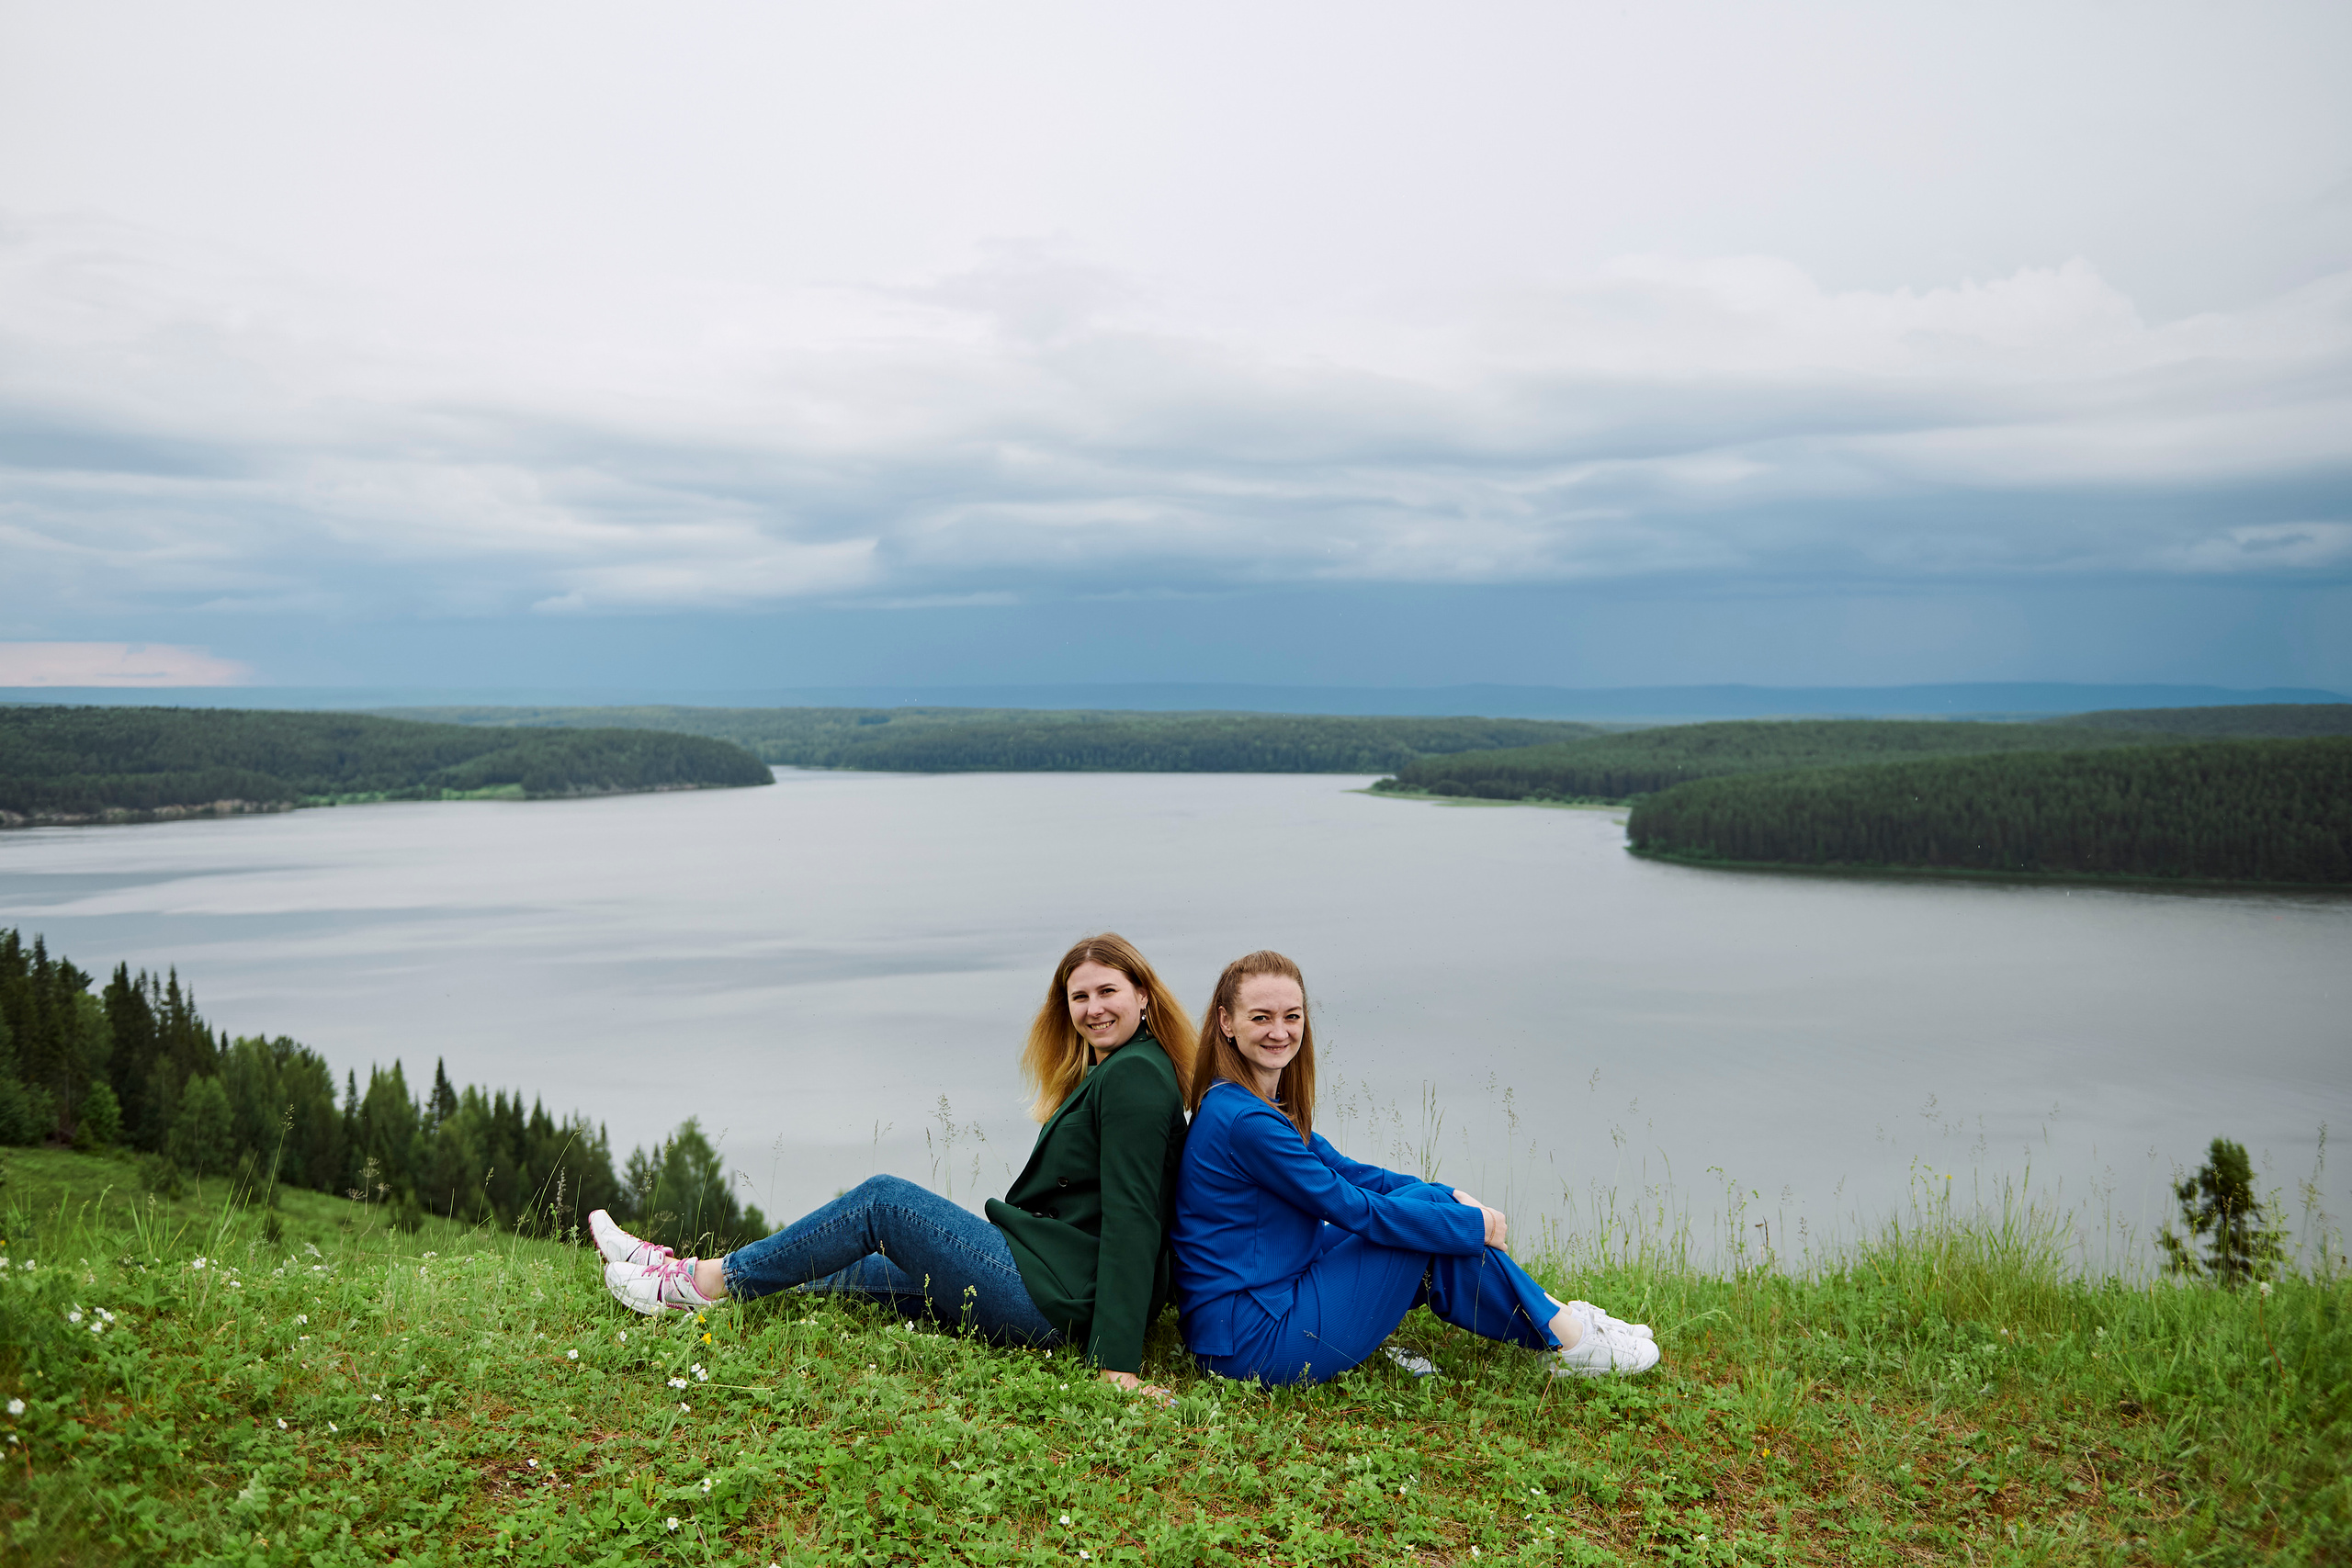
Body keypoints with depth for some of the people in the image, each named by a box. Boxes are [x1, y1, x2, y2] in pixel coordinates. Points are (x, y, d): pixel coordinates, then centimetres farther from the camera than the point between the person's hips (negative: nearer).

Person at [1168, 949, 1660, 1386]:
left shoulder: (1266, 1105, 10)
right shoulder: (1244, 1121, -21)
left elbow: (1343, 1171, 15)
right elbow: (1353, 1208, -17)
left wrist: (1450, 1197, 3)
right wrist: (1474, 1225, -8)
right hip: (1255, 1344, -9)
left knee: (1437, 1206, 7)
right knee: (1425, 1212, -7)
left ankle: (1554, 1317, 15)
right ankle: (1566, 1340, 6)